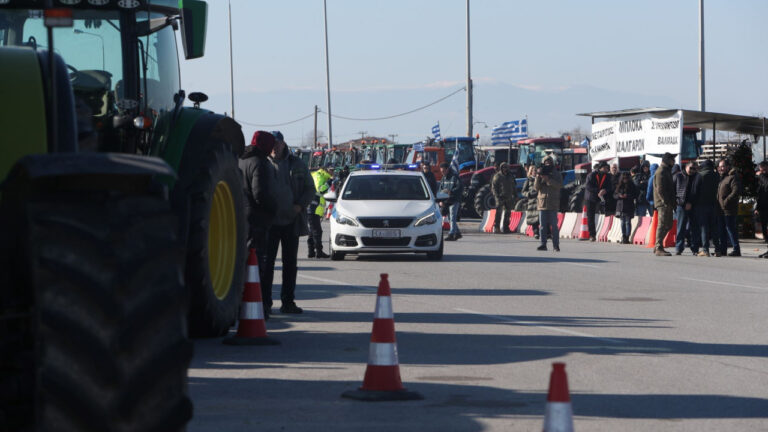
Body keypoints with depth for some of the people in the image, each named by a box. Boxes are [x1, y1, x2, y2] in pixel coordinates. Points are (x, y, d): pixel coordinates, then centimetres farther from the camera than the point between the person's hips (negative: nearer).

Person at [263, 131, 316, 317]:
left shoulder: (297, 165, 8)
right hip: (270, 222, -3)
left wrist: (300, 205, -5)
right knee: (267, 262, -5)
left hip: (291, 222, 3)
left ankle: (288, 301, 17)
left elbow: (310, 188, 11)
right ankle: (265, 303, -2)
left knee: (290, 263, 9)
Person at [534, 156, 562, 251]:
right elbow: (536, 187, 4)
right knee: (543, 225, 2)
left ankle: (556, 245, -1)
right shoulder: (541, 173, 12)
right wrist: (538, 177, -11)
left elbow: (559, 185, -11)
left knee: (554, 225, -4)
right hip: (542, 202, 2)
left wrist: (548, 179, -19)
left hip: (553, 204, -2)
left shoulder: (556, 174, 6)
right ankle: (543, 244, 6)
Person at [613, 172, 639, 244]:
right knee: (623, 222, 7)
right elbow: (614, 195, 12)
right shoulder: (619, 186, 10)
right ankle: (623, 237, 11)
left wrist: (627, 196, -16)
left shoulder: (632, 186, 0)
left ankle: (627, 237, -6)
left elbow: (636, 195, -4)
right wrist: (619, 196, -10)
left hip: (629, 207, -4)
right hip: (620, 206, 4)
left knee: (628, 222, -6)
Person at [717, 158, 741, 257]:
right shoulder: (721, 178, 20)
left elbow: (736, 191, -20)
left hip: (729, 210, -10)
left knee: (730, 229, -10)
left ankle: (736, 249, -7)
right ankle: (722, 249, 19)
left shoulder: (732, 177, -10)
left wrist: (727, 201, -22)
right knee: (722, 230, 13)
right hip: (722, 209, 10)